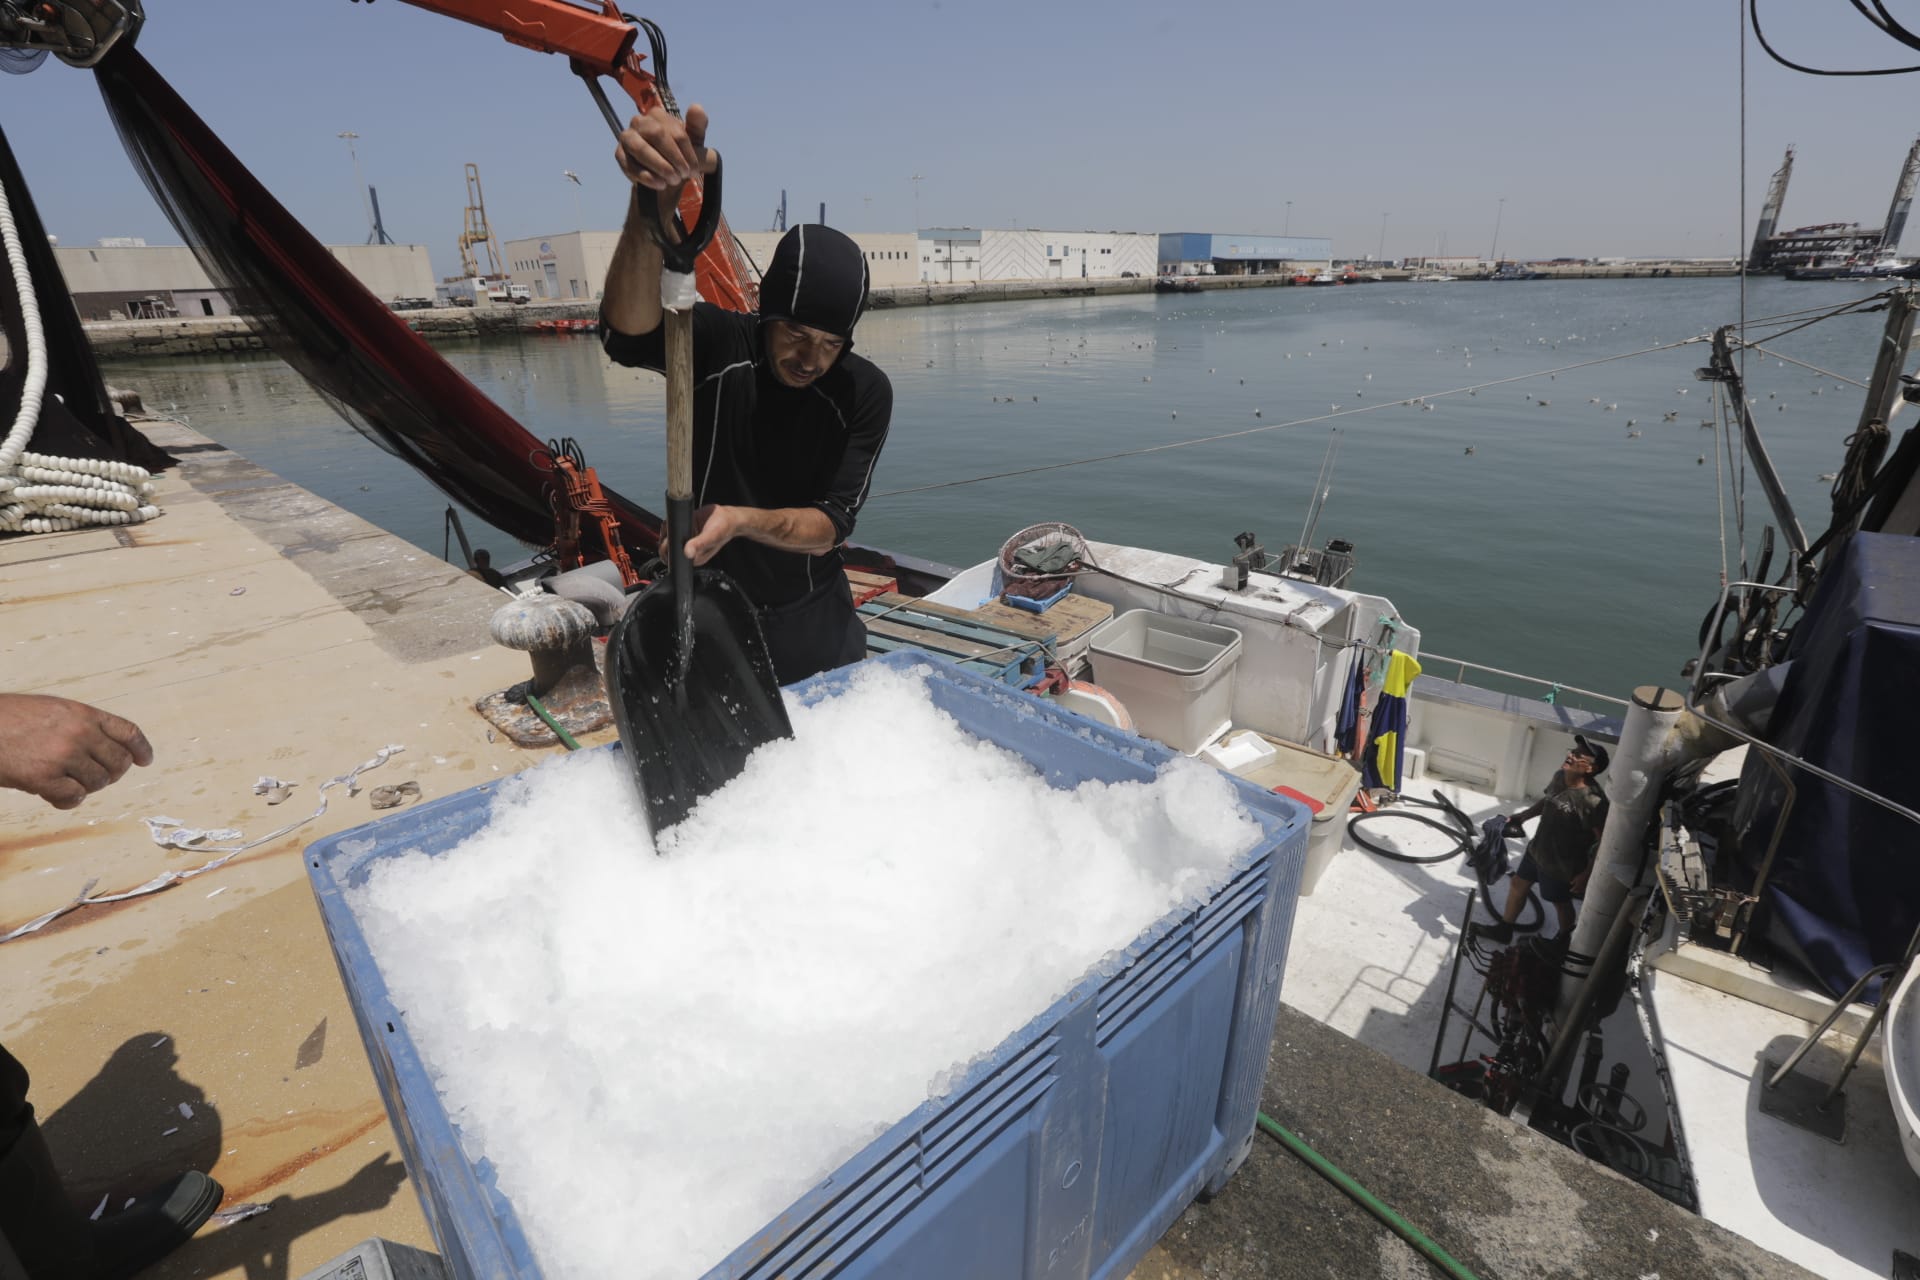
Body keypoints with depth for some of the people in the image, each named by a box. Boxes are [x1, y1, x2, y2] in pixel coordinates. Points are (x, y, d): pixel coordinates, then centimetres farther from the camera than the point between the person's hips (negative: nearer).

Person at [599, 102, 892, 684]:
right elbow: (628, 333, -36)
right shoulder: (716, 342, -14)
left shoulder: (865, 391, -14)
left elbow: (828, 528, -17)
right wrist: (654, 202, -52)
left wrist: (741, 520, -36)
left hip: (814, 626, 1)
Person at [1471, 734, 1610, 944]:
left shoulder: (1593, 801, -32)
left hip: (1561, 865, -7)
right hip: (1536, 850, 7)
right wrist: (1521, 816, 7)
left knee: (1561, 903, 19)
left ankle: (1563, 942, 48)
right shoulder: (1559, 777, -9)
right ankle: (1504, 929, 42)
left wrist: (1586, 873, -18)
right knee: (1517, 884, 21)